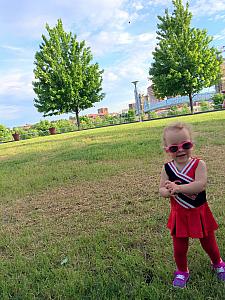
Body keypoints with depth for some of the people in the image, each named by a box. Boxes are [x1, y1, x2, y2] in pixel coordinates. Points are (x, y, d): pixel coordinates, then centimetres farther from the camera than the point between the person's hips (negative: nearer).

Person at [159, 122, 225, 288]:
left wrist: (177, 188, -36)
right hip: (179, 215, 2)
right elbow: (162, 190, -8)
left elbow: (200, 185, -30)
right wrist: (170, 192, -29)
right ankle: (182, 271, 42)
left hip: (199, 212, -1)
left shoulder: (198, 164, -16)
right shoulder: (167, 168, -8)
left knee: (209, 242, 20)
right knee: (179, 247, 13)